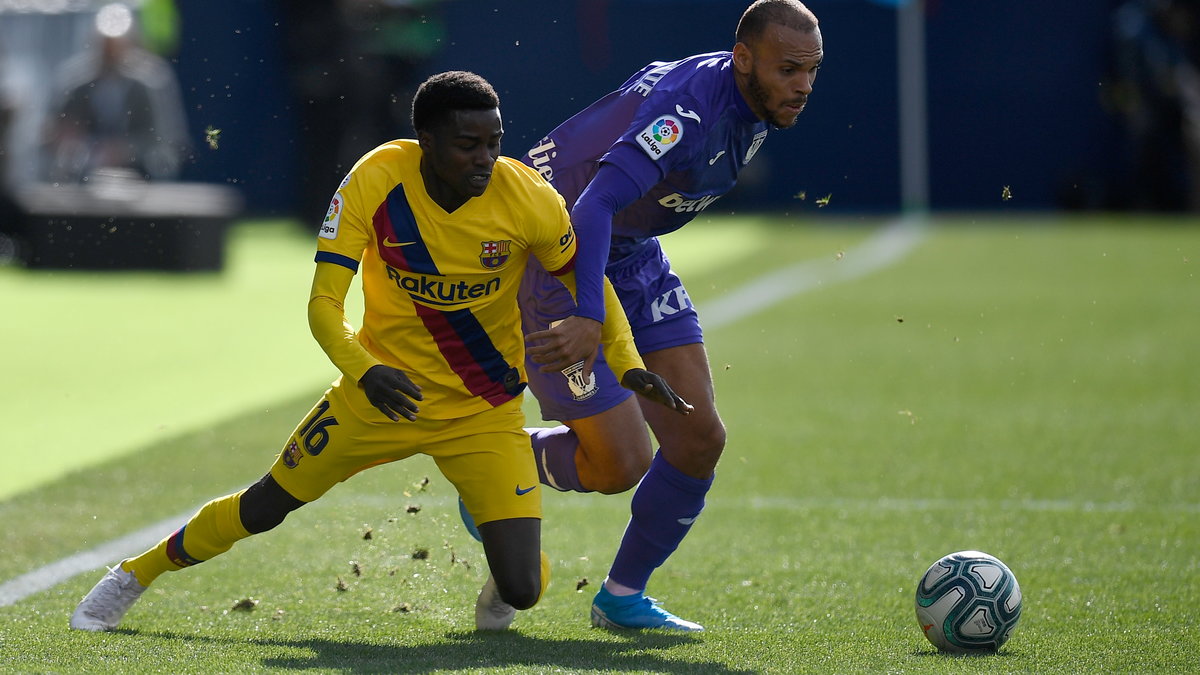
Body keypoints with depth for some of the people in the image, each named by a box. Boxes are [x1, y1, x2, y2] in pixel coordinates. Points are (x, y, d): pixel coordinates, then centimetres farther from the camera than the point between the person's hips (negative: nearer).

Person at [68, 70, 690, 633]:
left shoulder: (528, 198, -19)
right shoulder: (376, 180, -20)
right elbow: (324, 303, -20)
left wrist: (630, 366, -14)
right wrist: (364, 371, -39)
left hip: (484, 414, 0)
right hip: (382, 392, 0)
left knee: (521, 588, -15)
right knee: (263, 507, 10)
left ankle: (503, 579, 24)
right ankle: (133, 576, 36)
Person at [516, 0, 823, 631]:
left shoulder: (757, 107, -4)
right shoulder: (686, 106, -33)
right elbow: (591, 211, -45)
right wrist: (586, 319, -59)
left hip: (634, 259, 9)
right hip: (551, 260, -9)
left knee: (698, 439, 1)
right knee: (620, 462, -11)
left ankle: (621, 596, 19)